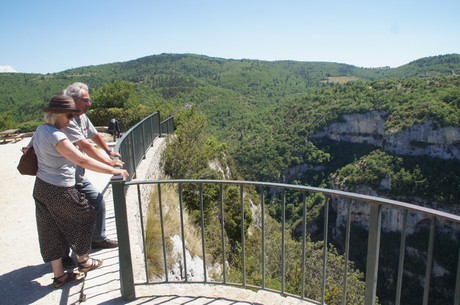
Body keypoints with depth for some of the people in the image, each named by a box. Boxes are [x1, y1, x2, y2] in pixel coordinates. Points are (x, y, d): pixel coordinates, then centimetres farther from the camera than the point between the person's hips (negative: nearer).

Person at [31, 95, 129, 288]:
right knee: (84, 218, 14)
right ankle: (83, 261, 31)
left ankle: (58, 275, 29)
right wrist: (113, 170, -29)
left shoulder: (40, 130, 3)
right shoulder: (56, 136, -25)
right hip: (60, 191, -9)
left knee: (52, 231, 16)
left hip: (41, 187, 9)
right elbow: (82, 161, -31)